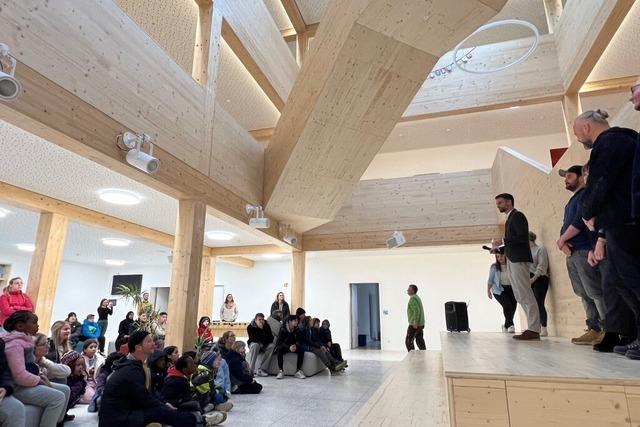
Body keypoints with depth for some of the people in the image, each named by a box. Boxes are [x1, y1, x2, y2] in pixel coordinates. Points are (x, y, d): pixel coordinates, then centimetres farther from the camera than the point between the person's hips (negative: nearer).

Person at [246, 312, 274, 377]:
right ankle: (251, 369, -34)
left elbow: (271, 338, -8)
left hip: (264, 346, 3)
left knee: (272, 346, -26)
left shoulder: (266, 326, -8)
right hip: (253, 344, -3)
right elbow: (253, 339, -23)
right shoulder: (250, 327, -15)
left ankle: (260, 369, -26)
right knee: (255, 345, -36)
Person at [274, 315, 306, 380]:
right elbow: (279, 341, -23)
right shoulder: (283, 329, -18)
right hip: (283, 346, -4)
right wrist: (288, 347, -38)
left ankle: (298, 371, -19)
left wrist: (295, 345, -26)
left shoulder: (296, 329, -5)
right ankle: (280, 371, -29)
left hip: (292, 347, 4)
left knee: (301, 350, -24)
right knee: (280, 349, -37)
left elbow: (298, 340, -2)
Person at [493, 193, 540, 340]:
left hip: (519, 260, -10)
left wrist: (502, 241, -17)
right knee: (520, 297, 9)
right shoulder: (510, 219, 21)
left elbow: (523, 237, -18)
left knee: (526, 295, -8)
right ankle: (533, 327, 12)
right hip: (512, 261, 10)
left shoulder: (517, 216, -5)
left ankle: (534, 329, -5)